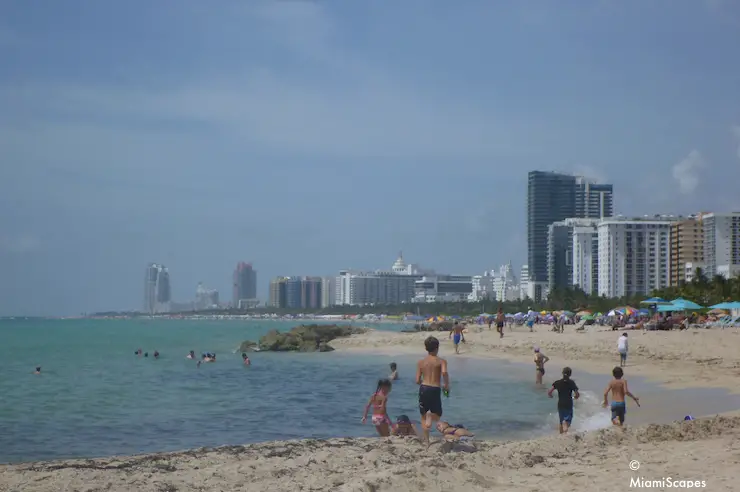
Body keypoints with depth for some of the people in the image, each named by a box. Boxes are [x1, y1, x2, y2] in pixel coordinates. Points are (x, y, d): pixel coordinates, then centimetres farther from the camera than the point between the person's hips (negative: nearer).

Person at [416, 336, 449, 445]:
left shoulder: (421, 362, 6)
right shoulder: (441, 361, -1)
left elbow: (418, 381, 3)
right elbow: (444, 372, -22)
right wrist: (447, 385, -6)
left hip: (423, 388, 2)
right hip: (435, 390, -2)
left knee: (424, 417, 16)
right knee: (437, 416, 15)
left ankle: (426, 441, 9)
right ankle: (431, 415, -22)